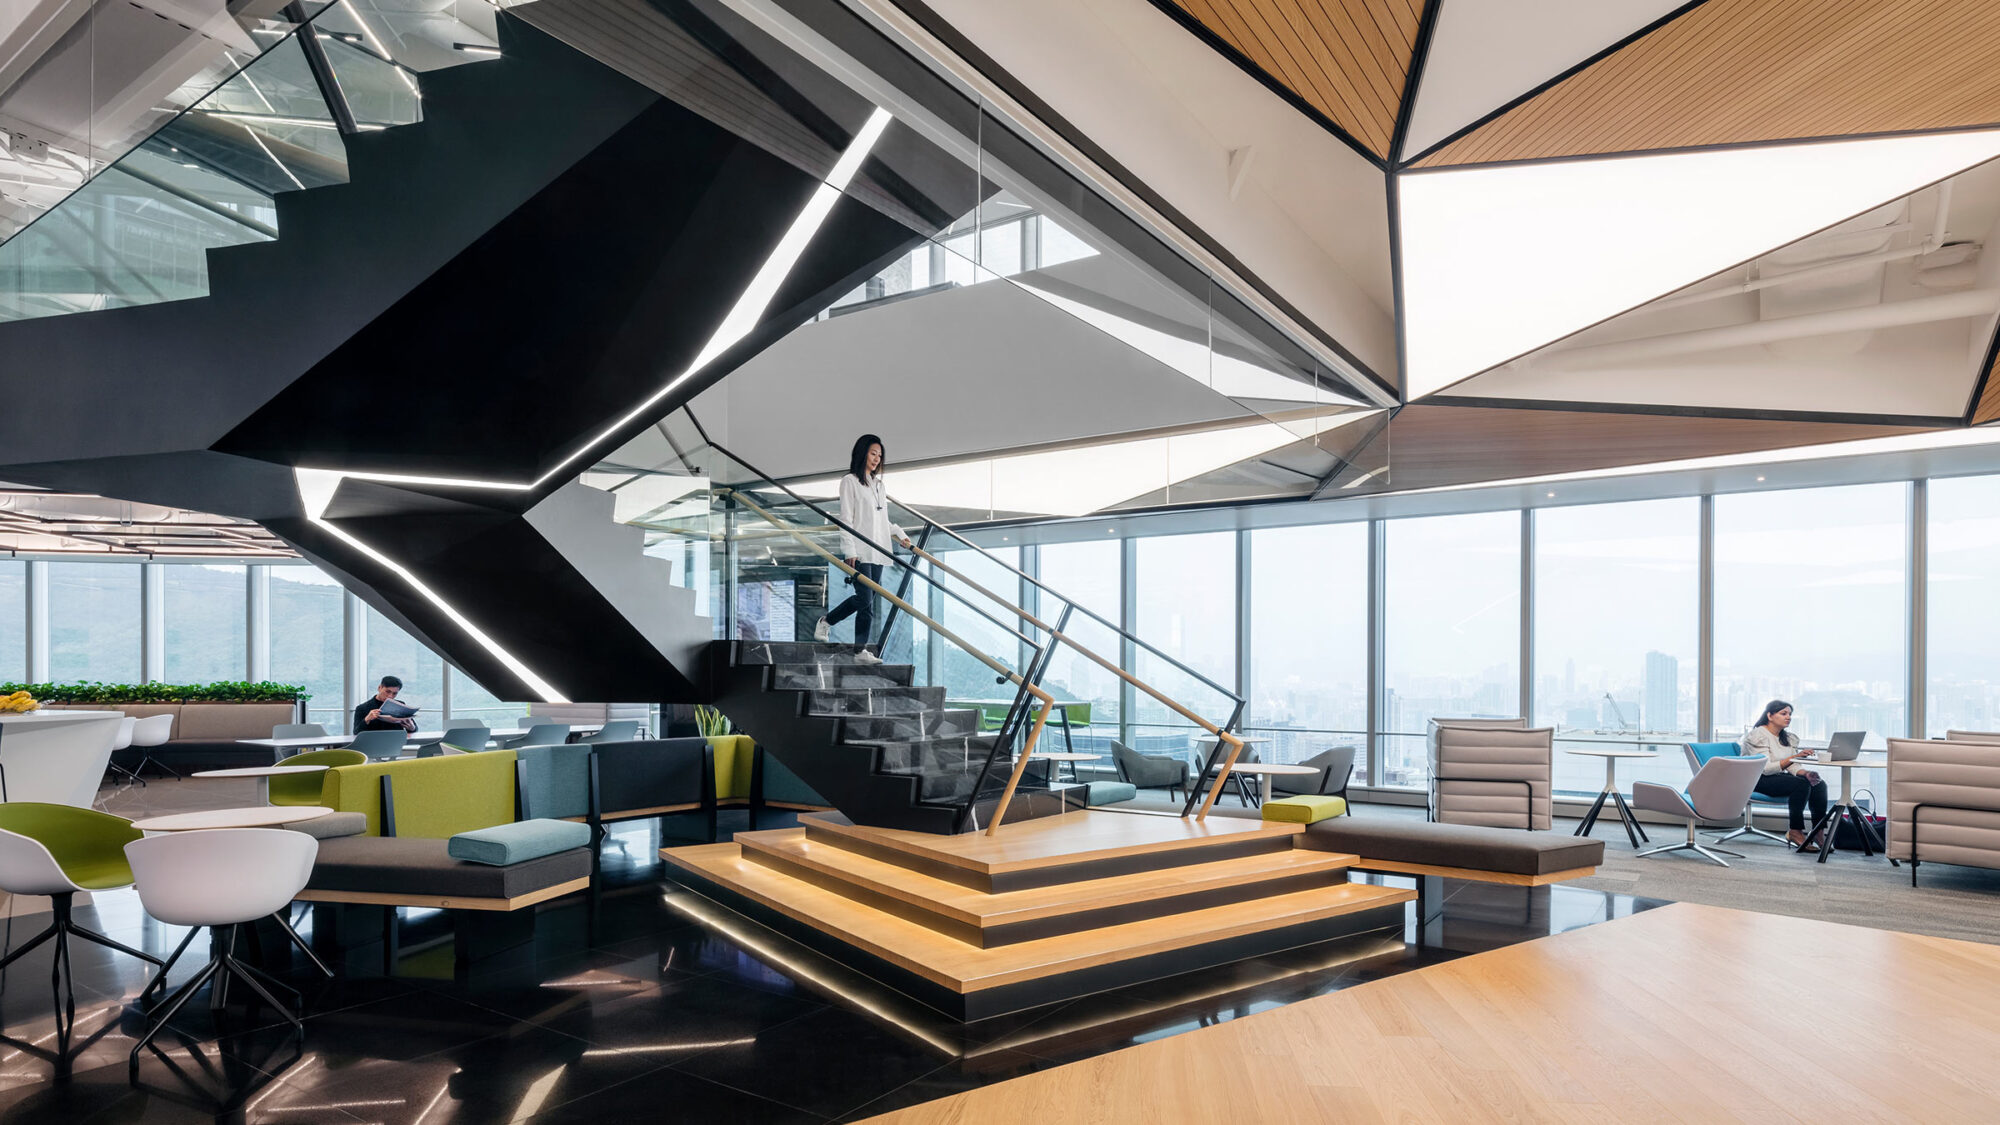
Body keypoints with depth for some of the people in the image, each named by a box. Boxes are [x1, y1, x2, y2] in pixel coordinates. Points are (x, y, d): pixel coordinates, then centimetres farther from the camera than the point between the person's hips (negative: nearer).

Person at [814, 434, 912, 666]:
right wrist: (850, 551, -15)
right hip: (860, 551, -7)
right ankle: (826, 621, 5)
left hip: (877, 551, 7)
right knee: (864, 598, -13)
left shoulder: (880, 485, 20)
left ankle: (861, 650, 6)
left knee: (869, 602, 3)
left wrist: (899, 535, 10)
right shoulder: (850, 481, -1)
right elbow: (845, 519, -7)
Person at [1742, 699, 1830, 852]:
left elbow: (1792, 766, 4)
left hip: (1779, 777, 8)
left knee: (1819, 785, -14)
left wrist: (1805, 772, -19)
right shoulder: (1758, 735, -14)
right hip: (1757, 780, -8)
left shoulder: (1788, 737, 12)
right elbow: (1765, 768, -22)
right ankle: (1795, 832, -22)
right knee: (1801, 784, -30)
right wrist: (1794, 757, -27)